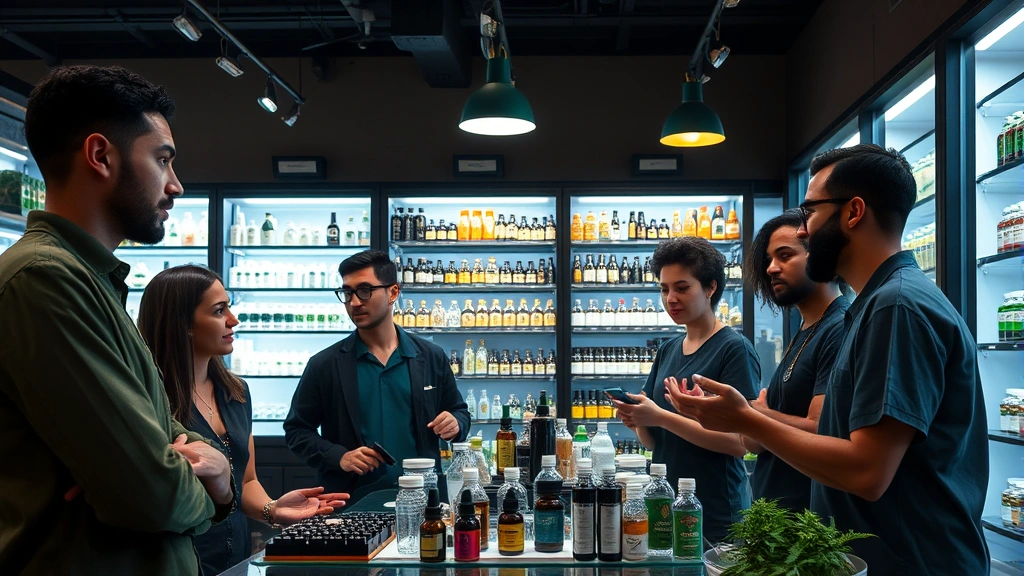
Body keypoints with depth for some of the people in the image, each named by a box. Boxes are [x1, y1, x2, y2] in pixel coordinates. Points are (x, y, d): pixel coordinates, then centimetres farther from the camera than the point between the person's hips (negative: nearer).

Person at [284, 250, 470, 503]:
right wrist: (338, 457, -11)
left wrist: (455, 424, -8)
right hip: (351, 503, -1)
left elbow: (459, 411, 14)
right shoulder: (324, 365, -1)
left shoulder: (432, 357, 3)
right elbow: (296, 429, 4)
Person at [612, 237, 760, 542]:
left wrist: (661, 417, -21)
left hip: (716, 515, -6)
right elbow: (652, 441, 11)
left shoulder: (735, 348, -10)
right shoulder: (667, 350, 9)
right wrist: (636, 420, -10)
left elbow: (739, 442, -18)